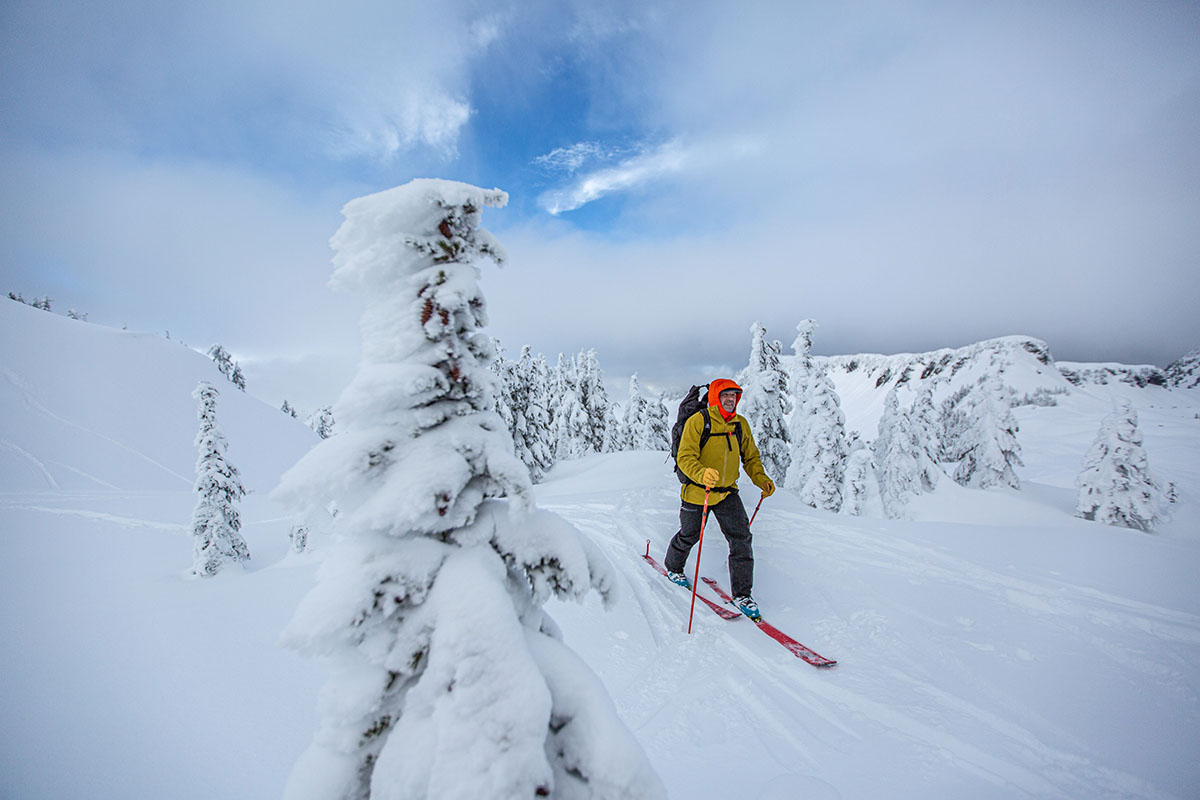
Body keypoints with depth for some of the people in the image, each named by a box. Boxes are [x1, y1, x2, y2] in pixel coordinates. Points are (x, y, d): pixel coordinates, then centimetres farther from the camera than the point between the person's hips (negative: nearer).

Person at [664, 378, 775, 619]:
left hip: (728, 492, 4)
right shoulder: (697, 421, -14)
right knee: (689, 536, 13)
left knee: (741, 538, -6)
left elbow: (751, 457, 13)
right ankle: (673, 567, 43)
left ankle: (742, 593, 9)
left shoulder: (741, 424, 3)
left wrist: (762, 480, -4)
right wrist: (702, 474, -39)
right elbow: (685, 457, -20)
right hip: (697, 492, -4)